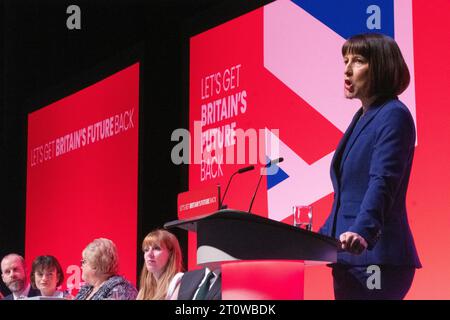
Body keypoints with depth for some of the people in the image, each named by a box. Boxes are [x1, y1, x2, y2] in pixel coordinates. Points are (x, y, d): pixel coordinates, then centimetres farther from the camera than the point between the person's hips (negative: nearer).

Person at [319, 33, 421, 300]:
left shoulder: (394, 115, -8)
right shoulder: (362, 118, 18)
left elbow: (383, 182, -23)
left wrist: (361, 232, -37)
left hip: (376, 260, -9)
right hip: (349, 258, 9)